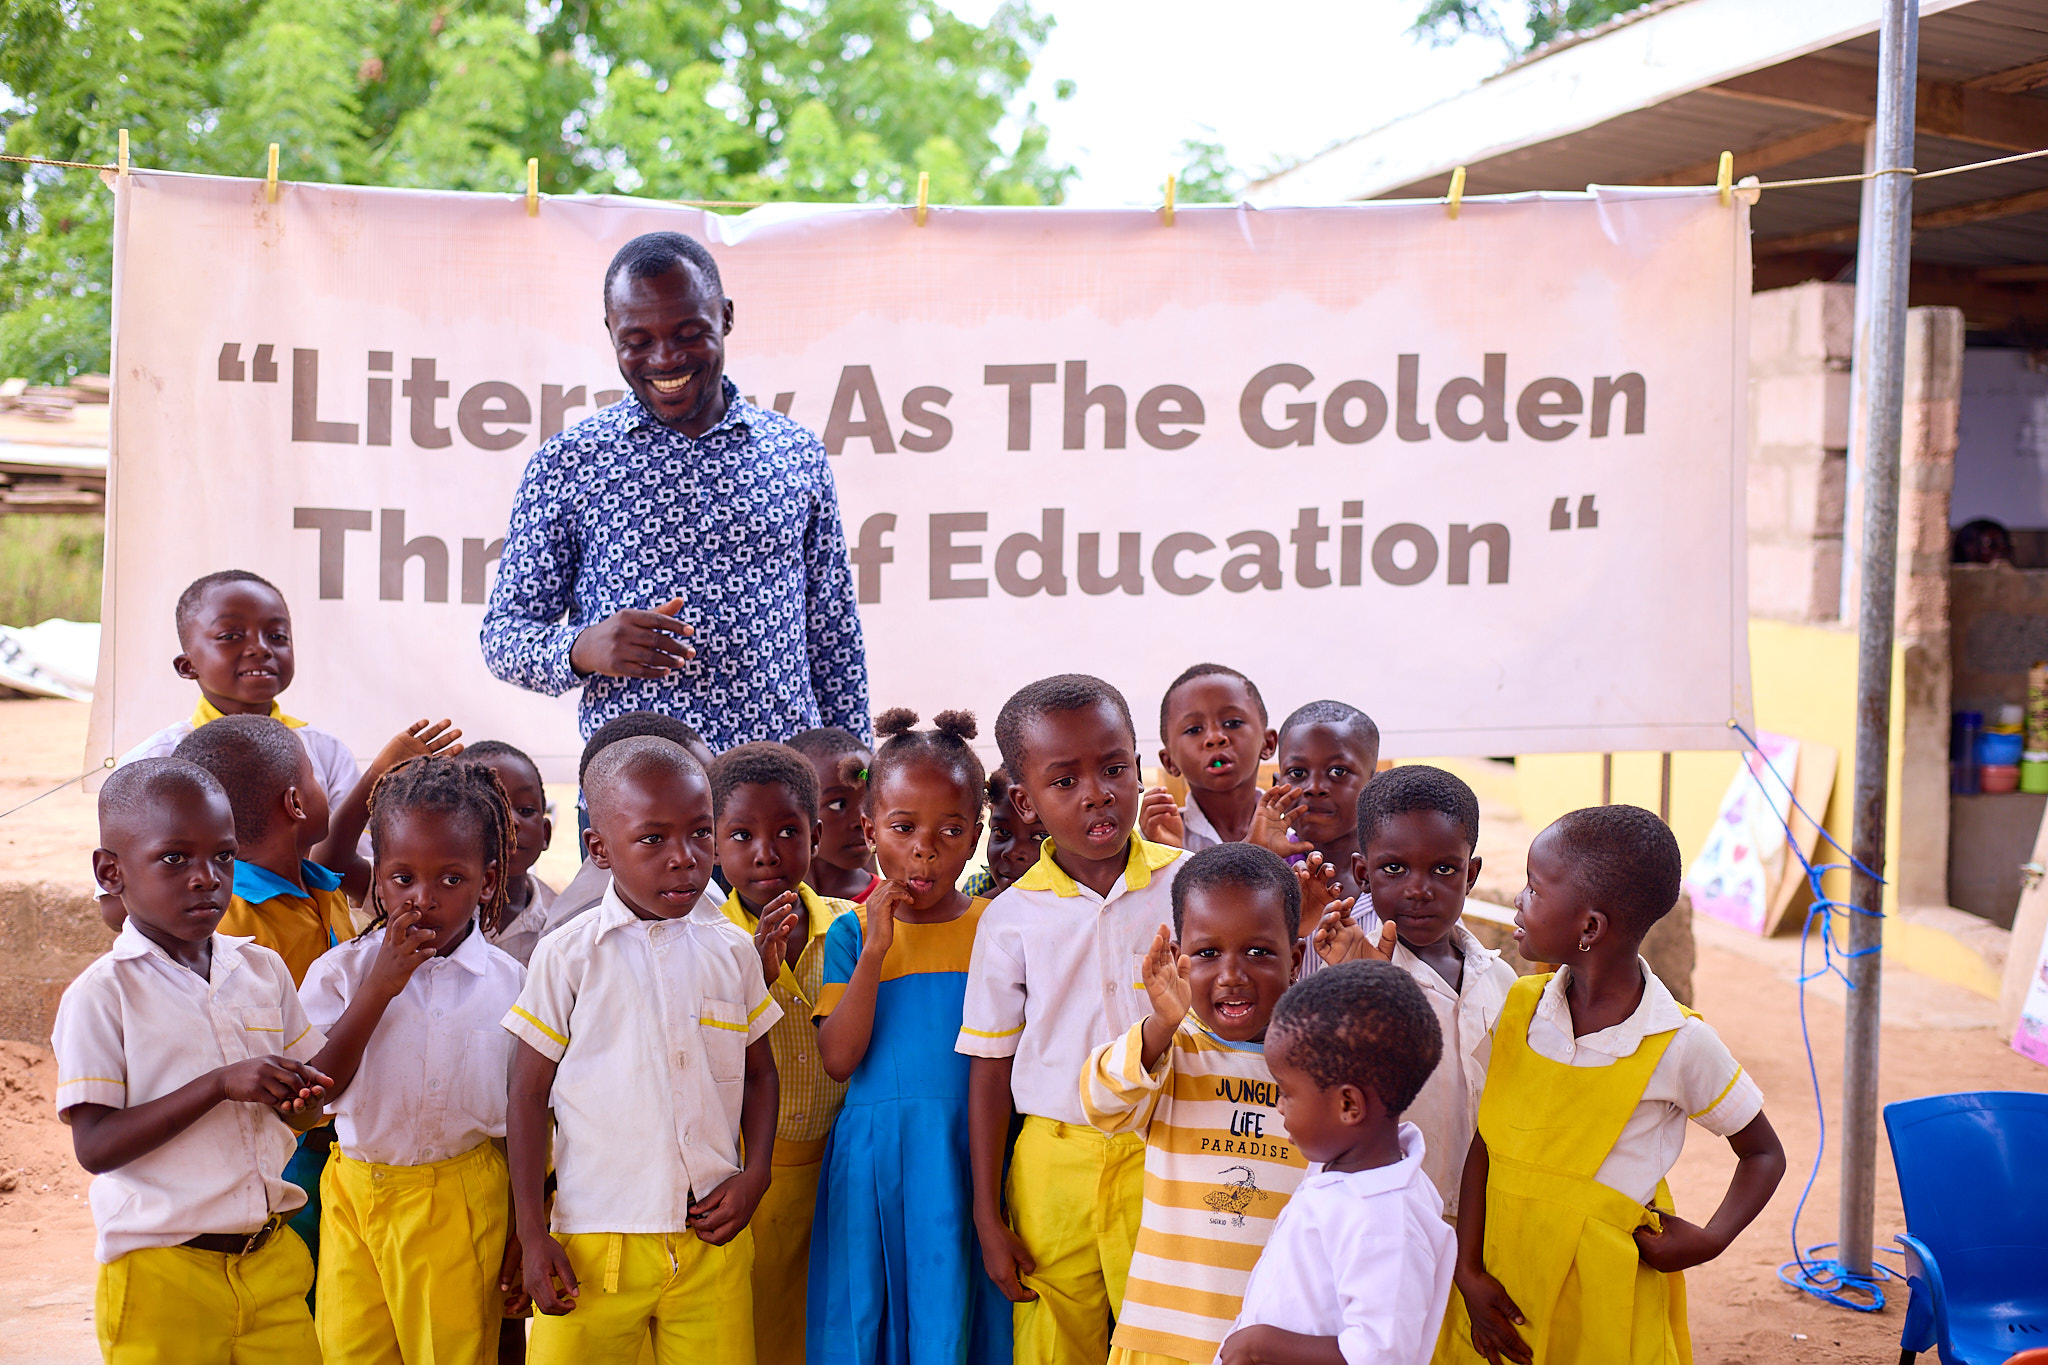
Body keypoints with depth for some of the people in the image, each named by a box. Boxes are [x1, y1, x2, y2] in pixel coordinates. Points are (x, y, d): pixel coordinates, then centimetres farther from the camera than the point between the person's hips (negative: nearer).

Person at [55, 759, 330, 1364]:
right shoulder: (99, 995, -9)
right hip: (161, 1276, -4)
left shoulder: (263, 969, 6)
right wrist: (220, 1085, -23)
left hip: (272, 1259, 5)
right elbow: (95, 1146, -16)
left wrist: (299, 1100, -9)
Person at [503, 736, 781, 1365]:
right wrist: (531, 1233, -3)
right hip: (594, 1242, -2)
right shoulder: (567, 956, -4)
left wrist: (755, 1175, 1)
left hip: (712, 1237, 2)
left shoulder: (732, 951, 5)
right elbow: (528, 1095, 0)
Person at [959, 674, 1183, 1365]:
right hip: (1053, 1170, 1)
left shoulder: (1189, 886, -2)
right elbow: (990, 1072, 4)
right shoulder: (1011, 918, -1)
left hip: (1167, 1159, 0)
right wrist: (988, 1217, 4)